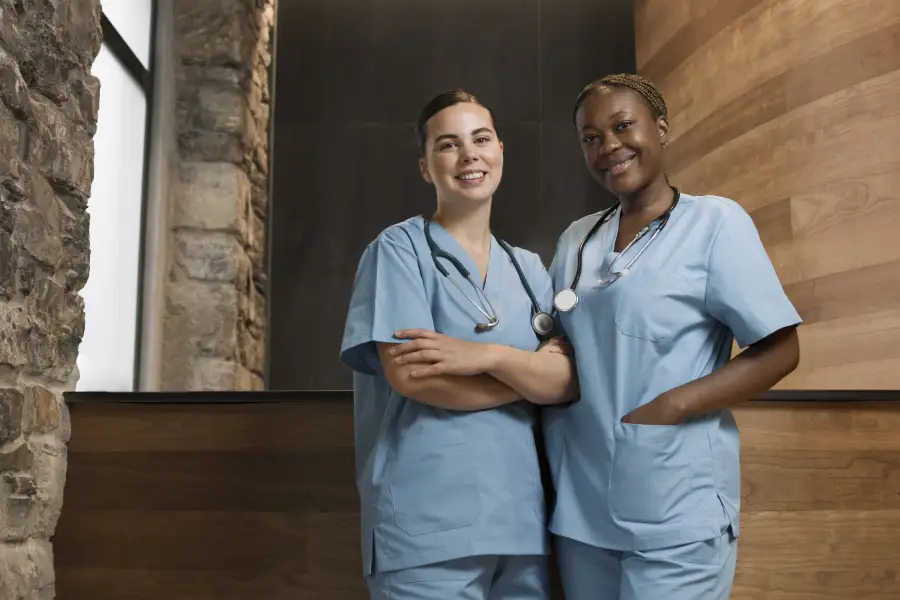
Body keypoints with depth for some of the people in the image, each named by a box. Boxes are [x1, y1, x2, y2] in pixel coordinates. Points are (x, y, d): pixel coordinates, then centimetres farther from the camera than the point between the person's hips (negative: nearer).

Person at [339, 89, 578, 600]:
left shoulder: (531, 270, 13)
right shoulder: (400, 248, -1)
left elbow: (569, 382, 1)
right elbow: (409, 376, -13)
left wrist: (489, 356, -17)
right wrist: (533, 372, -4)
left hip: (521, 522, 5)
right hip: (425, 525, -5)